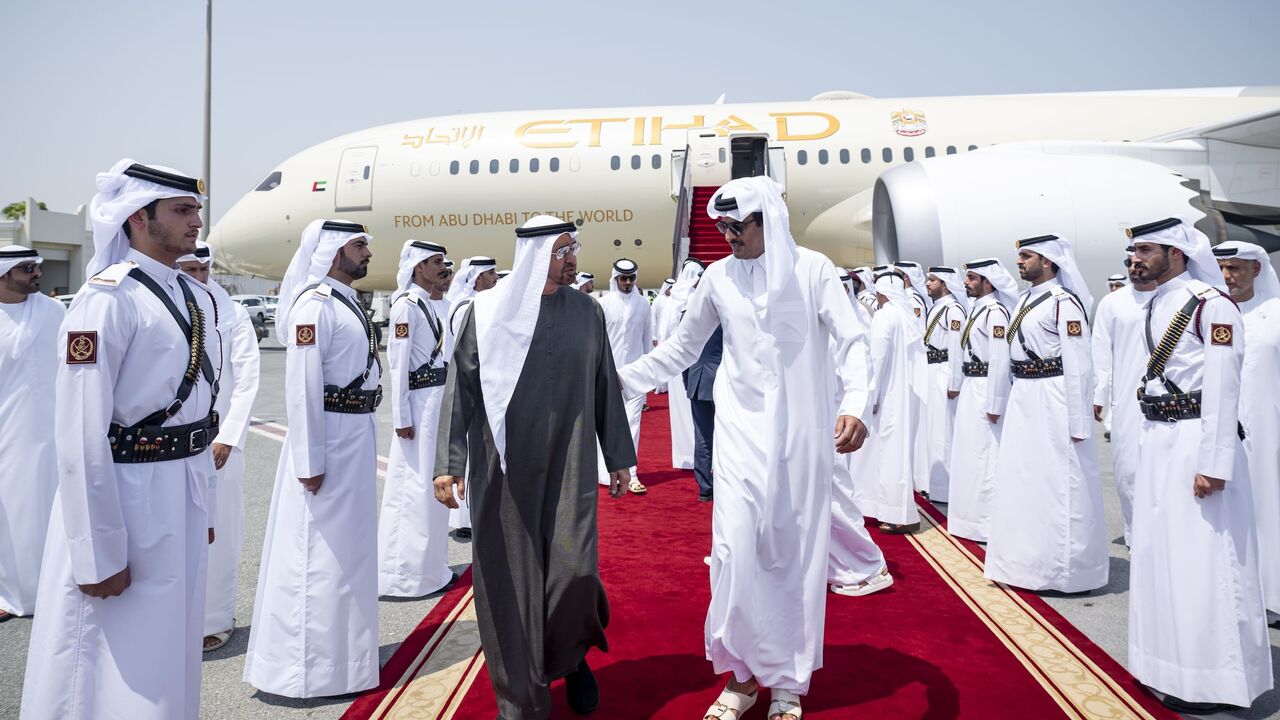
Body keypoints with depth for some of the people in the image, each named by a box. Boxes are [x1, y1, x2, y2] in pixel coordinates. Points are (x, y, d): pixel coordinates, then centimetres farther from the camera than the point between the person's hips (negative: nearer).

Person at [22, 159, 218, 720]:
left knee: (171, 649, 21)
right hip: (127, 493, -7)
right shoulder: (108, 298, -16)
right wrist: (100, 554, -18)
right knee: (119, 665, 6)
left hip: (185, 494, 7)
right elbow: (81, 435, -19)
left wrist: (205, 504, 16)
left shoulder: (198, 297, 8)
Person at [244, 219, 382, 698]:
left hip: (356, 439, 10)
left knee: (347, 547, 19)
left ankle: (337, 651, 34)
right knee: (317, 554, 0)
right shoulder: (315, 303, -15)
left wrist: (362, 441, 15)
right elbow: (302, 386, -20)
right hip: (328, 440, -10)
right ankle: (304, 669, 13)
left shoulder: (346, 302, 13)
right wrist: (310, 461, -21)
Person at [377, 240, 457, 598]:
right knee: (414, 485, -2)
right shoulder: (406, 305, -12)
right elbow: (398, 363, -15)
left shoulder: (441, 304, 12)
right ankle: (404, 573, 11)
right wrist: (401, 417, -16)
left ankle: (430, 565, 28)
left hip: (443, 398, 8)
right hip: (419, 400, -8)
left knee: (435, 483, 15)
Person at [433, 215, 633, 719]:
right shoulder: (488, 313, -3)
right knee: (510, 578, 5)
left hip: (569, 467, 1)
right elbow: (460, 389, -3)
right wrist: (449, 464, -9)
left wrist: (619, 457, 12)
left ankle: (571, 656, 29)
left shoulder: (587, 312, 4)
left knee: (574, 571, -5)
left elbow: (606, 388, 10)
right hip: (505, 469, -1)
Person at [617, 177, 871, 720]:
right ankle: (742, 673, 15)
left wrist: (856, 404, -26)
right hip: (741, 432, 2)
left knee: (798, 552, 5)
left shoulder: (812, 269, -3)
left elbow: (853, 340, -9)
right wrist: (621, 379, 7)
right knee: (735, 549, -5)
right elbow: (681, 349, 13)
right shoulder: (719, 276, 4)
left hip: (801, 433, -1)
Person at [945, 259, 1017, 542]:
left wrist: (994, 404, -20)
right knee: (971, 454, 16)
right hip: (970, 388, 10)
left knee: (985, 457, -2)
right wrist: (963, 387, 15)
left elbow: (1000, 361, -20)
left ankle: (988, 523, 7)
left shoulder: (995, 312, -16)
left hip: (985, 391, -10)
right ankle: (975, 514, 28)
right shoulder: (977, 309, 13)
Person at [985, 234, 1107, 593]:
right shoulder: (1027, 300, 12)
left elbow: (1077, 366, -16)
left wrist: (1077, 423, -16)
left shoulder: (1063, 302, -13)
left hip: (1053, 402, -9)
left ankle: (1060, 568, 15)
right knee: (1023, 480, 15)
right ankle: (1029, 561, 29)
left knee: (1055, 483, 1)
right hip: (1023, 401, 9)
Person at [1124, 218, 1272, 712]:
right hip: (1156, 442, 9)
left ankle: (1214, 681, 9)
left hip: (1197, 441, -8)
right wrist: (1149, 442, 14)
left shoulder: (1211, 304, -12)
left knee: (1202, 561, -3)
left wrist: (1212, 464, -20)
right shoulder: (1155, 306, 13)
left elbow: (1223, 388, -17)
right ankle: (1174, 666, 29)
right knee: (1159, 553, 14)